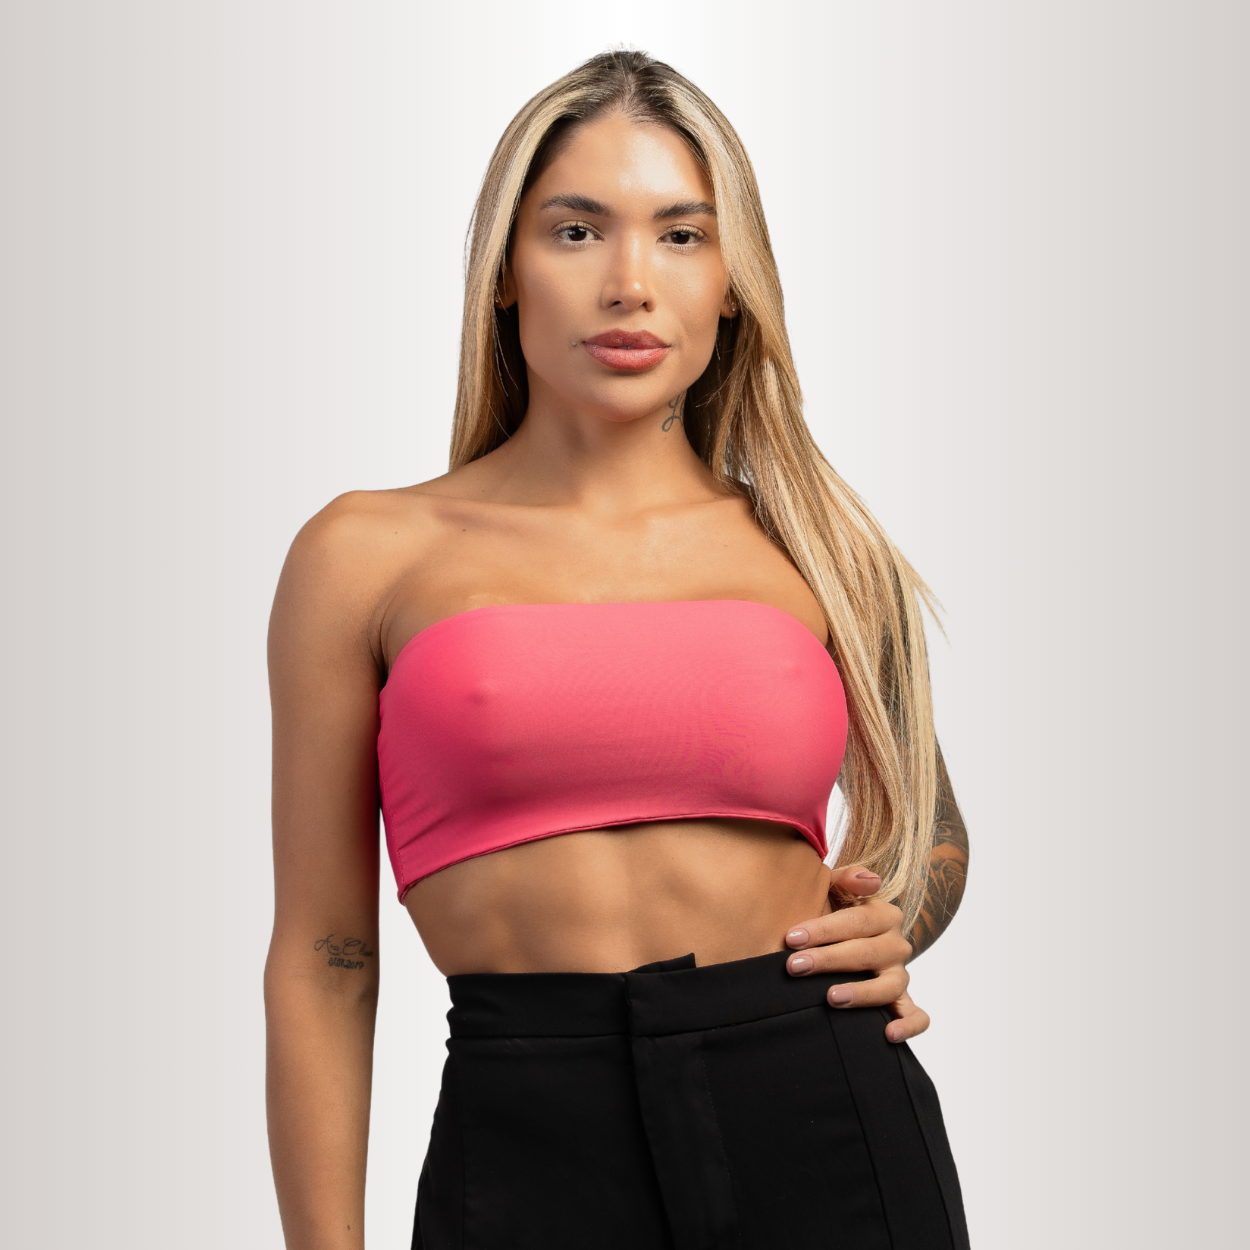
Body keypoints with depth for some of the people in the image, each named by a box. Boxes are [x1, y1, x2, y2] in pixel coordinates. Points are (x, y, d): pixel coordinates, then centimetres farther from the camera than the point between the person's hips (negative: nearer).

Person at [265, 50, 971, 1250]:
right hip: (526, 1140, -1)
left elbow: (929, 824, 23)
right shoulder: (369, 556, 3)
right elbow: (321, 959, 4)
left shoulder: (807, 543, 8)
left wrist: (886, 929, 2)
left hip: (825, 1118, 2)